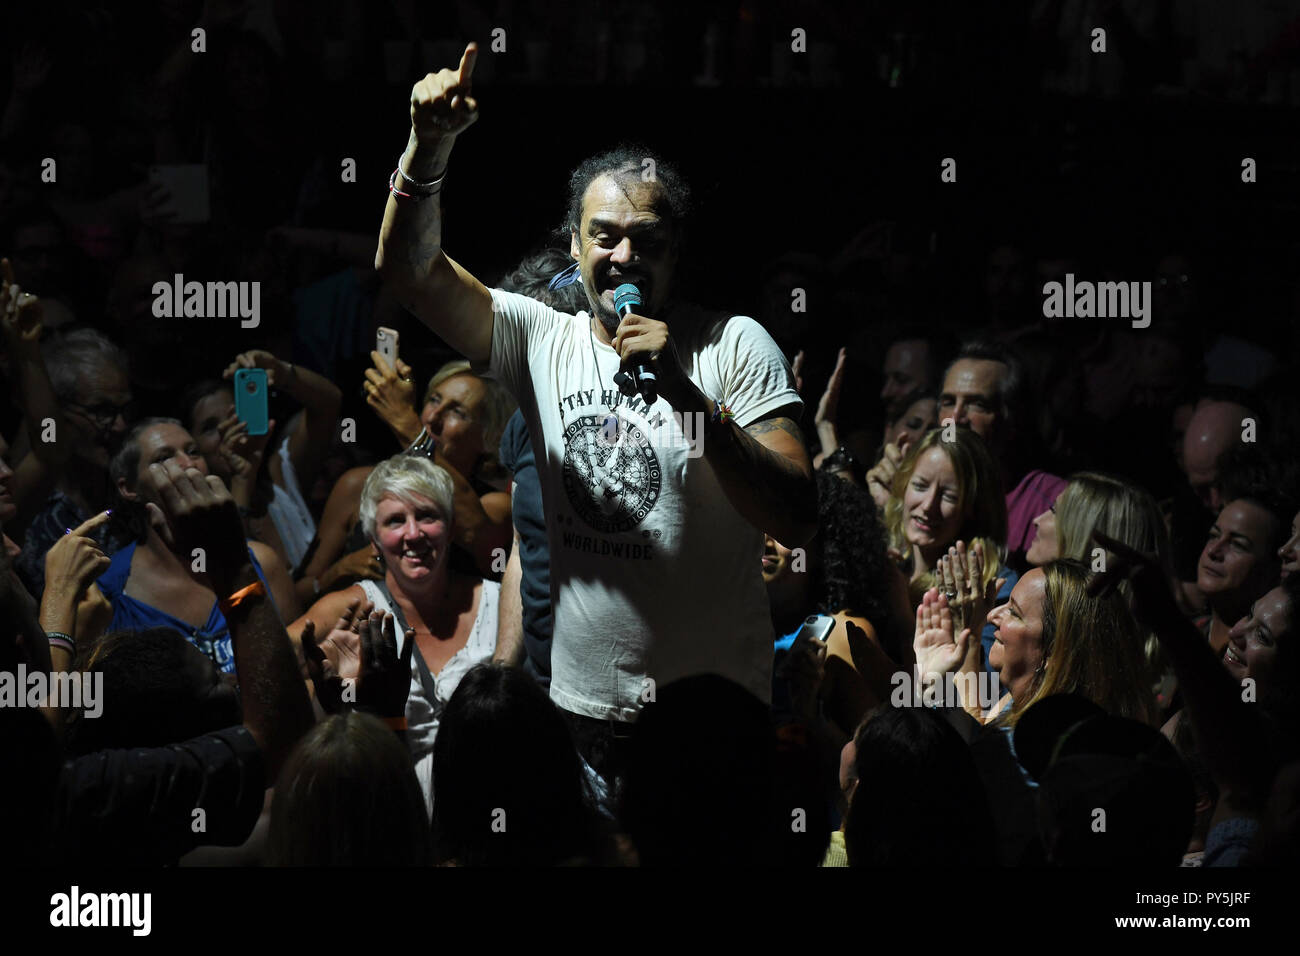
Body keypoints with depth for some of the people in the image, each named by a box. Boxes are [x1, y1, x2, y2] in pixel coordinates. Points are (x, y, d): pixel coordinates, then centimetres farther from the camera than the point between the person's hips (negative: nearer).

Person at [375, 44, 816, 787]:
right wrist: (431, 143, -23)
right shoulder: (542, 340, 5)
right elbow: (411, 270, -6)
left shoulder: (735, 347, -5)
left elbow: (798, 521, -14)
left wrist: (685, 393, -25)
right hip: (580, 706, 3)